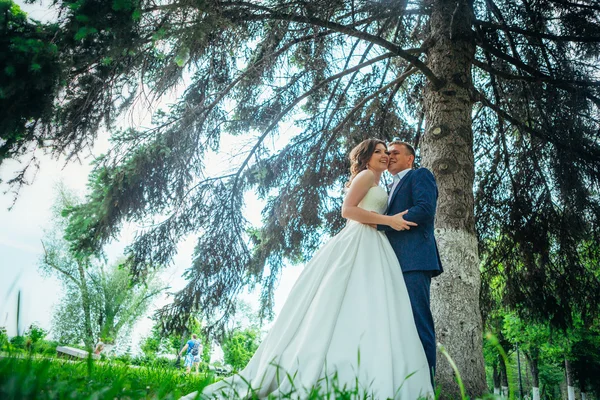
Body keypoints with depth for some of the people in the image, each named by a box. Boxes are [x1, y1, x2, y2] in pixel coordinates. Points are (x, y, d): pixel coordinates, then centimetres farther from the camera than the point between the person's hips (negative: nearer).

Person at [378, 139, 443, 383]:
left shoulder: (420, 175, 7)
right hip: (393, 263, 9)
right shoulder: (391, 188, 30)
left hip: (413, 260, -9)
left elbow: (425, 209, -11)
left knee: (418, 323, -12)